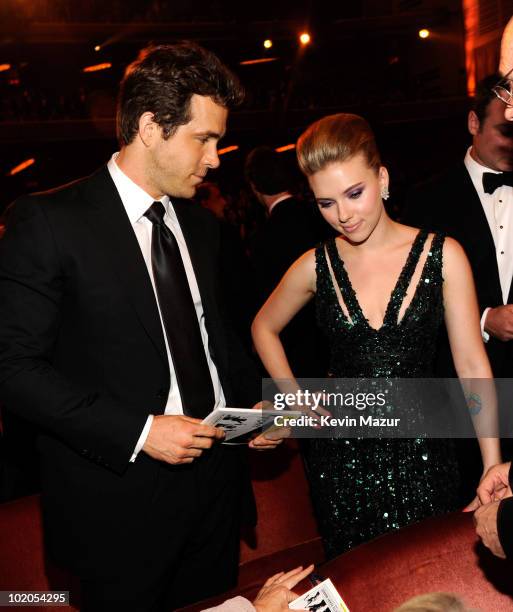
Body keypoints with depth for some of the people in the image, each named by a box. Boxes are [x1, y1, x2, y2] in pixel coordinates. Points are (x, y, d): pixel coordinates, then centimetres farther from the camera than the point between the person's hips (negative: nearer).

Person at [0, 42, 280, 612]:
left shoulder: (201, 225, 8)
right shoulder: (47, 221, -13)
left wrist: (253, 399, 0)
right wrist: (137, 432, -21)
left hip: (216, 484, 6)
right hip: (121, 505, -6)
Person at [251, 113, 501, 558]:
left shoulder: (442, 255, -7)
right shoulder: (316, 267, -3)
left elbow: (471, 363, -5)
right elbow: (264, 328, 14)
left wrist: (493, 468, -7)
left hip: (420, 451, -1)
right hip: (341, 451, 1)